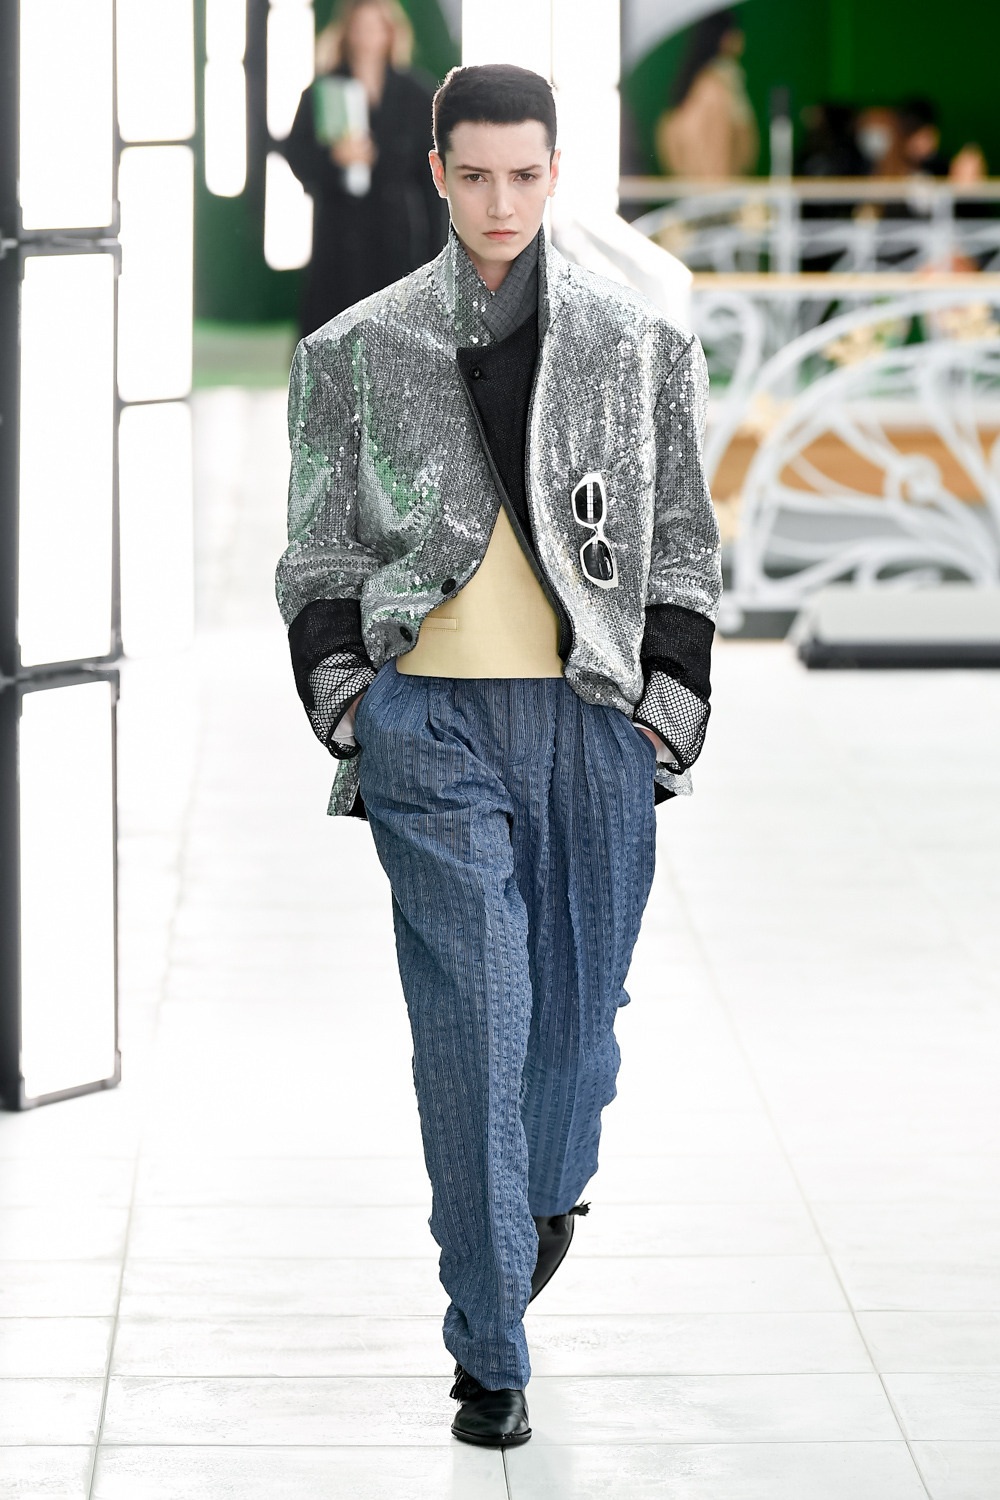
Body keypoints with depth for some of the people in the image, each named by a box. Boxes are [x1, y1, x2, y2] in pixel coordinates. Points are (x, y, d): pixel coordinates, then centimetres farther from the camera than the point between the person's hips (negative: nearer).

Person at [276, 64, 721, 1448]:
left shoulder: (642, 346, 8)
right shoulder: (356, 354, 7)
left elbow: (682, 548, 11)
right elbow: (320, 555, 10)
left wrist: (670, 711, 2)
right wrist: (346, 704, -2)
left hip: (593, 714, 2)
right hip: (432, 721, -1)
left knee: (579, 995, 8)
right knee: (472, 1020, -8)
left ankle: (545, 1191, 43)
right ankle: (491, 1358, -2)